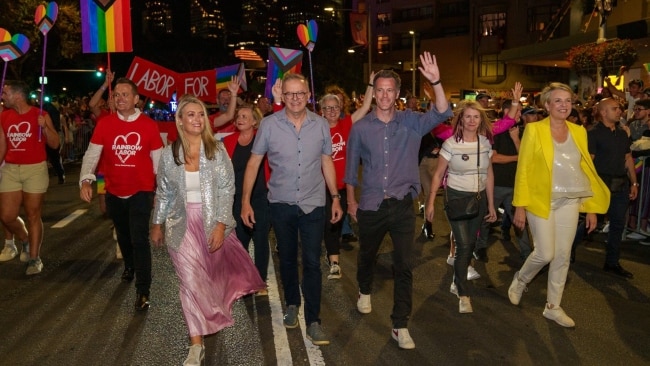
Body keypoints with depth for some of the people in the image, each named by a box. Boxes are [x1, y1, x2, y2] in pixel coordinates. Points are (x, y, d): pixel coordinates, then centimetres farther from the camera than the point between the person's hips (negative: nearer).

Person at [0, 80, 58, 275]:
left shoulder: (40, 115, -5)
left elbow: (55, 144, -5)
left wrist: (44, 127, -20)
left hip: (35, 169, -4)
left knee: (33, 215, 1)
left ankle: (34, 258, 11)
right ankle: (26, 240, 31)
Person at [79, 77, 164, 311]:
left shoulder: (149, 125, -8)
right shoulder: (105, 124, -5)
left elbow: (158, 159, -2)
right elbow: (92, 154, -7)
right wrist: (85, 180, -23)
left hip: (141, 191, -3)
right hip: (114, 192, 3)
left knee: (139, 238, -11)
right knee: (123, 235, 23)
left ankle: (143, 291, -2)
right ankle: (129, 266, 52)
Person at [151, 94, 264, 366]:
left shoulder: (217, 150, -5)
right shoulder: (169, 153, -1)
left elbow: (227, 189, -7)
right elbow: (163, 193, 8)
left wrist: (221, 224, -14)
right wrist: (157, 224, 11)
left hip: (213, 221, 0)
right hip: (183, 225, 0)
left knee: (217, 273, 16)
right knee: (190, 280, -2)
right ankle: (197, 344, 6)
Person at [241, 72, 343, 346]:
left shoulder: (321, 125, -2)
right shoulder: (269, 124, -7)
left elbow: (326, 162, 7)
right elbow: (254, 163, -2)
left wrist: (335, 197, 6)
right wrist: (245, 201, -6)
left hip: (313, 204, 0)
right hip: (281, 204, 0)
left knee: (312, 262, 0)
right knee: (287, 259, 16)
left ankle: (313, 321, 10)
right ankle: (292, 304, 38)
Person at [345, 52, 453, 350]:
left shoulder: (411, 122, -2)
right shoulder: (361, 128, -2)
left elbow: (441, 114, -18)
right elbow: (351, 167, 6)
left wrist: (436, 82, -32)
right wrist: (351, 201, 9)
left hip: (402, 205, 0)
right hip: (371, 206, 1)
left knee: (405, 266, -1)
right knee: (367, 256, 21)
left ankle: (400, 326, 12)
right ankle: (365, 292, 52)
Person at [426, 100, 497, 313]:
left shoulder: (485, 142, 1)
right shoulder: (451, 143, -11)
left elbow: (489, 175, 8)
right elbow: (438, 175, -6)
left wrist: (491, 205, 9)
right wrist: (431, 202, -8)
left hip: (479, 198, 5)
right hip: (456, 197, -4)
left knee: (470, 244, 11)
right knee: (464, 245, -9)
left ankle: (458, 282, 32)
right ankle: (463, 294, 3)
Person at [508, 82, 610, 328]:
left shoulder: (578, 132, 7)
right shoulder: (534, 130, -6)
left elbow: (586, 169, 8)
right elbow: (523, 170, -7)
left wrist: (592, 207, 6)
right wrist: (520, 206, -11)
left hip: (569, 202, 4)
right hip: (541, 201, -4)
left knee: (563, 256, 8)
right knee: (546, 254, -4)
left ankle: (553, 307, 23)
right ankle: (520, 280, 26)